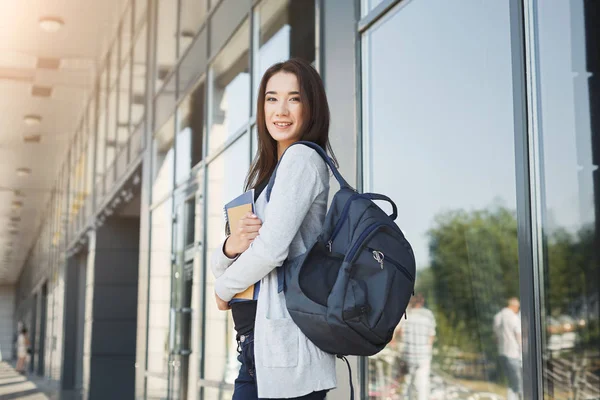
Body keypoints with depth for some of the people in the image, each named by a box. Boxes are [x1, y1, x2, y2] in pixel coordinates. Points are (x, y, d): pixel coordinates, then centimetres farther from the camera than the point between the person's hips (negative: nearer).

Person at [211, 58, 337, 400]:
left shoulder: (303, 158, -7)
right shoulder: (263, 173, 18)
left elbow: (271, 249, -19)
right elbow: (219, 266, 14)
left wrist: (224, 289, -1)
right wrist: (231, 247, -9)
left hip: (282, 342, -8)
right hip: (258, 345, 8)